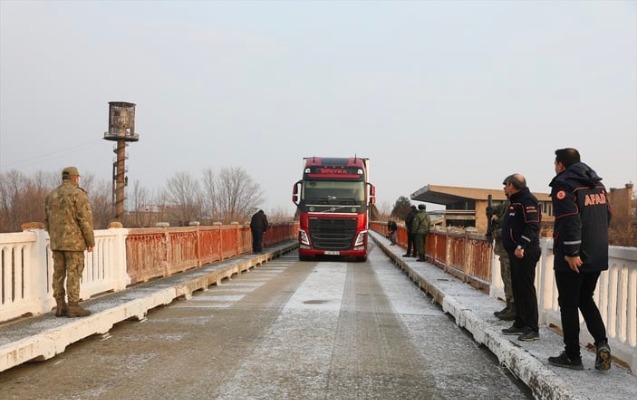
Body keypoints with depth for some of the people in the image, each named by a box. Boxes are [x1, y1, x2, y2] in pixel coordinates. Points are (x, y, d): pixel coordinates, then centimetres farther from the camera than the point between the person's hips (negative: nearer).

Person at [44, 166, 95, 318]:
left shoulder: (51, 195, 10)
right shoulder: (78, 194, -11)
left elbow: (47, 220, 13)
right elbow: (85, 219, -15)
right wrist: (91, 241, -9)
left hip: (57, 241, 7)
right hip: (74, 241, -7)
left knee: (59, 274, 8)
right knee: (74, 274, -5)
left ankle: (60, 307, 9)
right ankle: (73, 307, -5)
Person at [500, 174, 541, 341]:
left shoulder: (527, 200, -12)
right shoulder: (515, 201, 20)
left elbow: (533, 226, -21)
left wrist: (521, 246, -27)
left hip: (525, 252, -10)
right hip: (515, 252, 11)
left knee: (526, 289, -9)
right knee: (517, 289, 13)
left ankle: (532, 329, -7)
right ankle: (520, 324, 20)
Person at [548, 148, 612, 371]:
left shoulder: (563, 184, -11)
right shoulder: (597, 184, 14)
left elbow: (570, 219, -21)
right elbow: (607, 216, 16)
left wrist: (572, 252, -20)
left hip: (573, 258, -7)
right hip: (598, 256, 7)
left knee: (568, 304, 4)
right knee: (585, 299, 20)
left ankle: (572, 356, 9)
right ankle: (601, 343, 3)